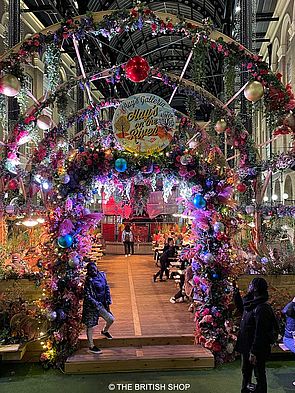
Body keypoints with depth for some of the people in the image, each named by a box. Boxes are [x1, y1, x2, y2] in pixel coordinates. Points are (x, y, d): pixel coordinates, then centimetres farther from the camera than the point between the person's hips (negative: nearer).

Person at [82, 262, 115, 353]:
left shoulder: (102, 275, 0)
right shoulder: (89, 280, -19)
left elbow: (106, 288, 10)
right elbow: (87, 295, -19)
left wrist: (108, 300, 3)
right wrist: (96, 304, -21)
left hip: (101, 304, 7)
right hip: (91, 305, -7)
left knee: (111, 319, 10)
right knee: (90, 325, 4)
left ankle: (105, 331, 41)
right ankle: (91, 346, 18)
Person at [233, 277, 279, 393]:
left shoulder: (262, 308, -27)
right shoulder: (251, 304, 2)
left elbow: (260, 333, -27)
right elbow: (241, 308, 26)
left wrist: (254, 352, -25)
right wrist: (236, 294, 16)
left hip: (257, 350, -10)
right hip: (246, 346, 10)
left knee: (259, 375, 9)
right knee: (246, 372, 24)